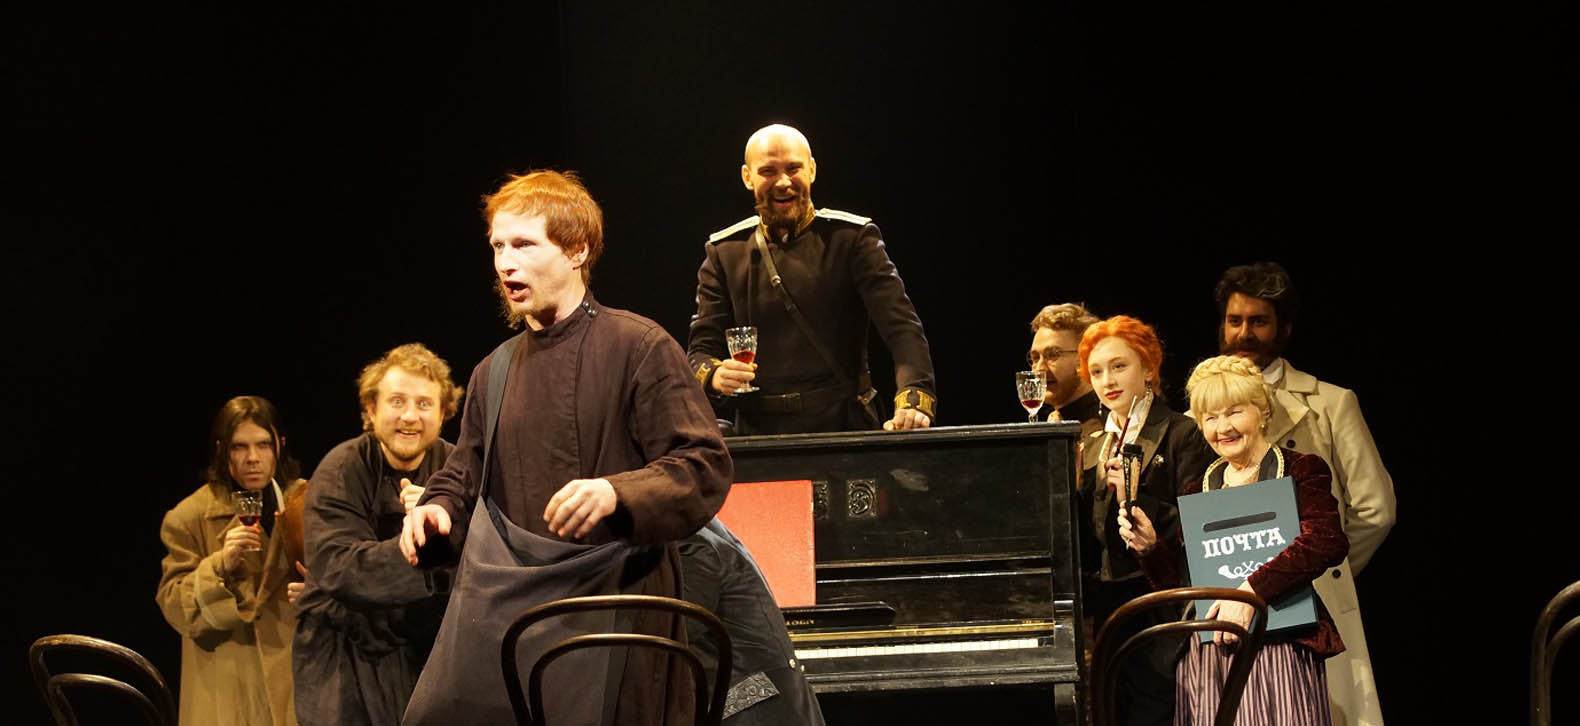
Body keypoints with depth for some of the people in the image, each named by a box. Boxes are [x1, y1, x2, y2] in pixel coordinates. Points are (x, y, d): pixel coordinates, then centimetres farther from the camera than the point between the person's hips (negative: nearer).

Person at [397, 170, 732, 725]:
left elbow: (705, 468, -10)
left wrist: (616, 493, -26)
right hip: (508, 612, 5)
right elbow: (464, 480, 23)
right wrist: (437, 511, -1)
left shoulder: (639, 347, -4)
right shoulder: (494, 372, 16)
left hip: (614, 606, -5)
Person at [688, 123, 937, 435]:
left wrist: (913, 401, -26)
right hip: (759, 430, 2)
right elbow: (701, 347, 10)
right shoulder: (724, 253, 12)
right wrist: (715, 375, -16)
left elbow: (902, 326, -7)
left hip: (843, 426, -2)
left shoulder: (852, 237, 4)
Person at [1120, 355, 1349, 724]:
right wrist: (1150, 546, -5)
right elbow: (1175, 580, 16)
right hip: (1207, 650, 4)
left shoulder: (1300, 470, 2)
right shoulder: (1199, 489, 16)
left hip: (1279, 650, -4)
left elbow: (1326, 541, -16)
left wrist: (1252, 589, -24)